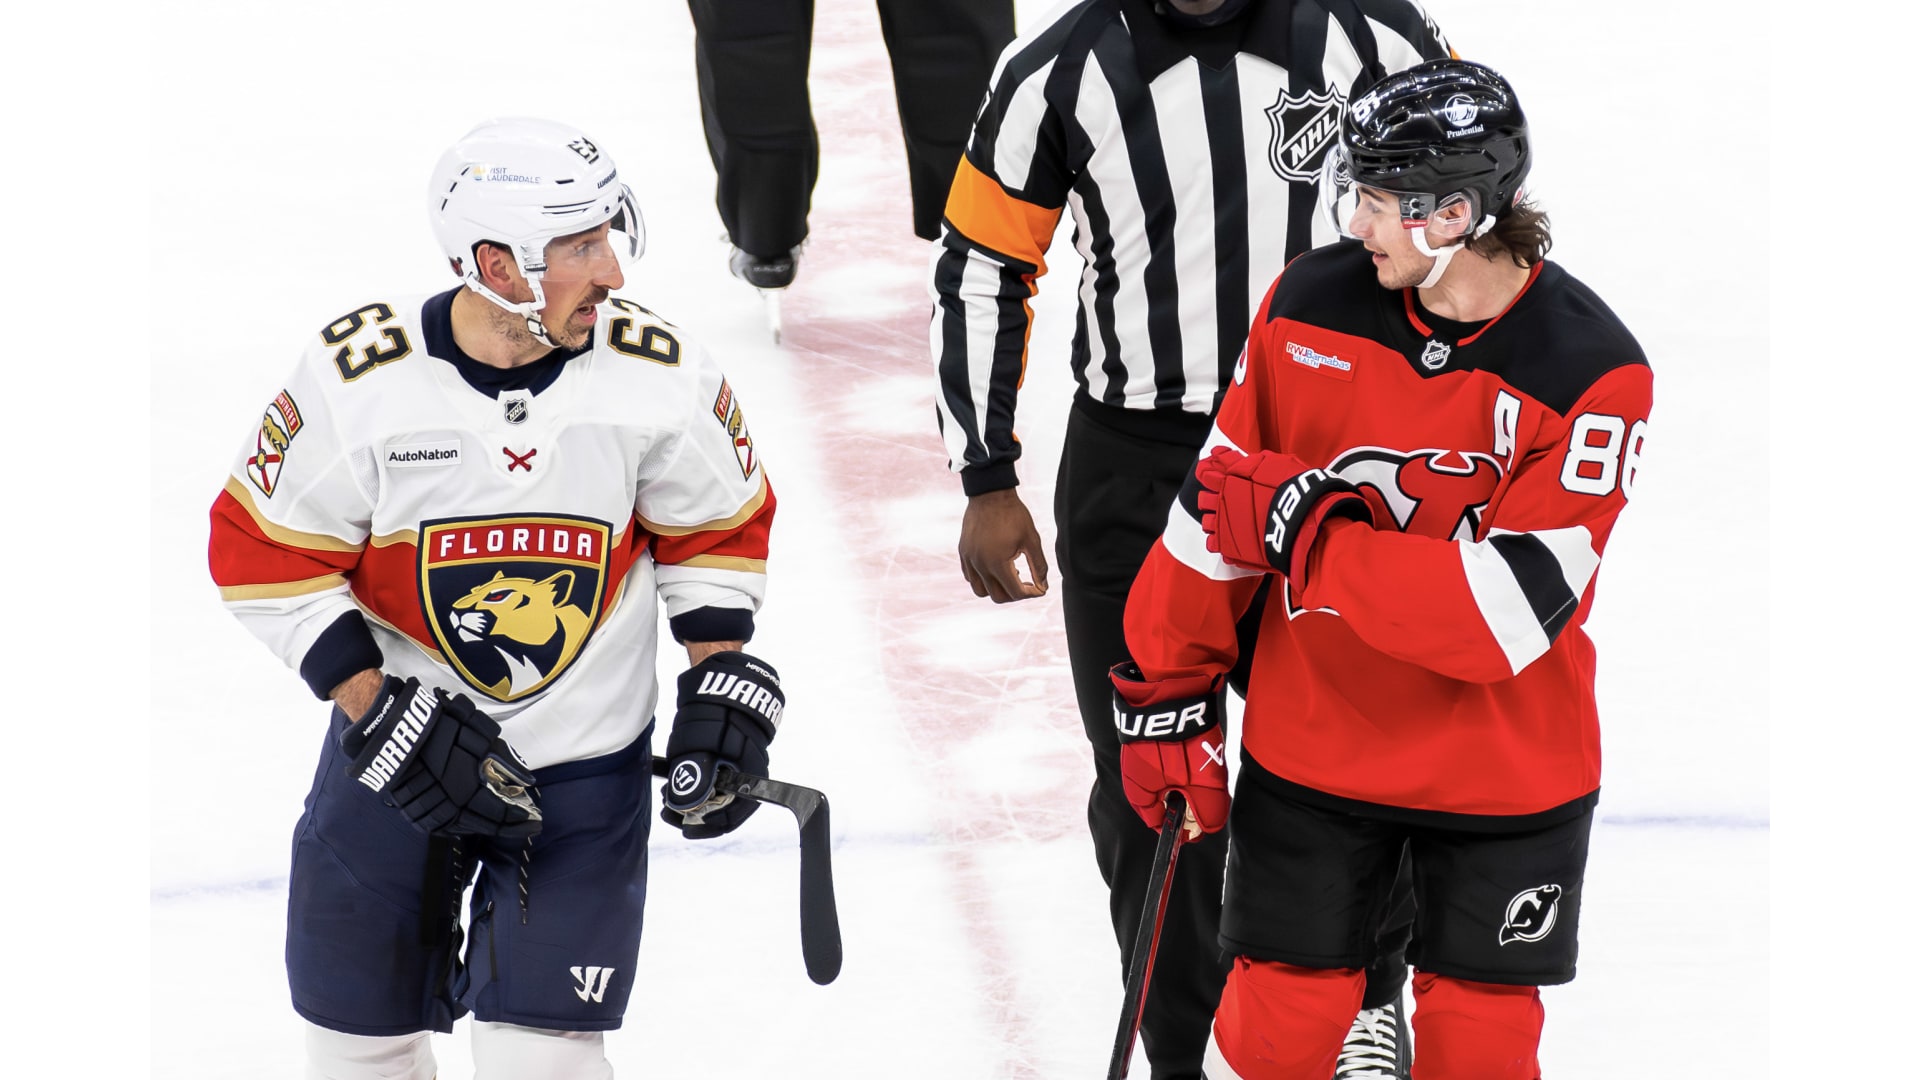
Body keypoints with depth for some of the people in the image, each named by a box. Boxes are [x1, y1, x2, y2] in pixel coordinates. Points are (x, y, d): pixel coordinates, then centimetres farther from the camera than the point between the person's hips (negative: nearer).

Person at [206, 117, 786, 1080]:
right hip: (398, 738, 0)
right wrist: (379, 712, -16)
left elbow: (716, 528, 4)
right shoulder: (358, 376, -18)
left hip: (587, 759, 0)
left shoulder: (658, 373, -13)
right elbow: (266, 552, -11)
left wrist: (722, 688, -3)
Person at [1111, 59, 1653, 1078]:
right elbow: (1216, 505, 2)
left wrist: (1307, 530, -27)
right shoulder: (1311, 301, -9)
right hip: (1310, 752, 2)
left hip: (1502, 771, -2)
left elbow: (1506, 616, -27)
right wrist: (1166, 689, 4)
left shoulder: (1591, 372, -21)